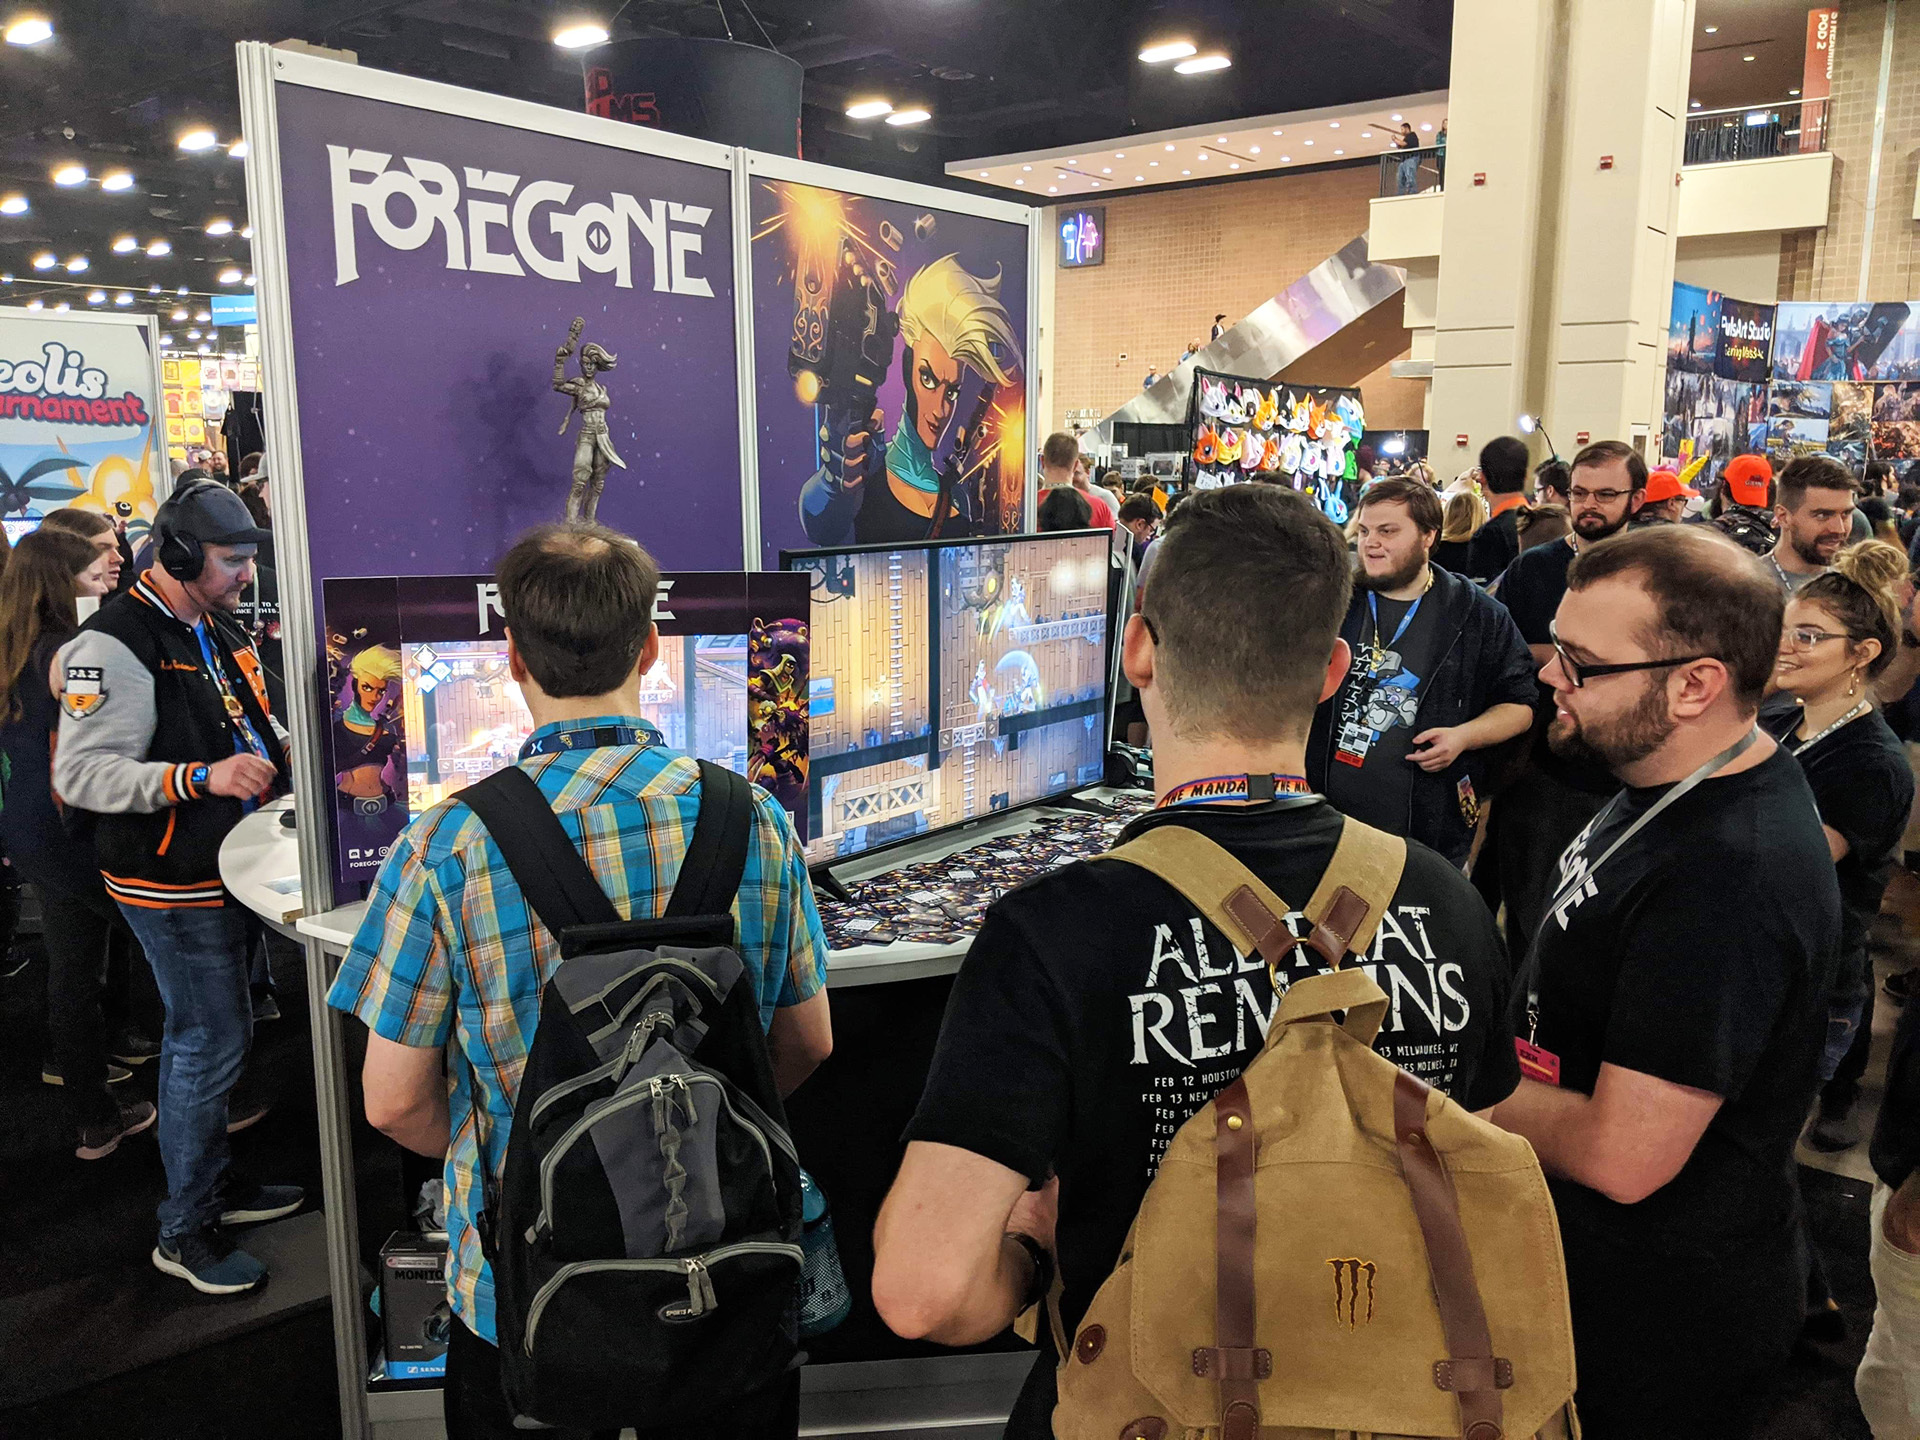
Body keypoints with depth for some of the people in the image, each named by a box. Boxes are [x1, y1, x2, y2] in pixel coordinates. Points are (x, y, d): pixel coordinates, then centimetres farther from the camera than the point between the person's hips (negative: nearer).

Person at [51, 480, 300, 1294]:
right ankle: (185, 1233, 13)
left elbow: (253, 725, 24)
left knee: (198, 1036, 21)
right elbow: (81, 774, -25)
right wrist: (201, 777, -34)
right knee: (213, 1042, -3)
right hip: (171, 884, -9)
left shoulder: (215, 632, 10)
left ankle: (215, 1182, 37)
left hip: (219, 869, 9)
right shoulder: (114, 646, -20)